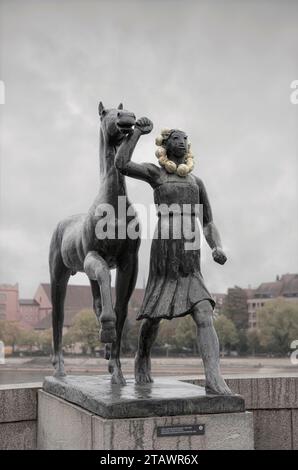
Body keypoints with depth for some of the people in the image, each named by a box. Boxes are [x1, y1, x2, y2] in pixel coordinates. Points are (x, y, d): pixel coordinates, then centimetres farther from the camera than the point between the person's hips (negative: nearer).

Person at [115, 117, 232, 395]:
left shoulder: (196, 181, 18)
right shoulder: (156, 173, 7)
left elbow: (208, 224, 18)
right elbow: (121, 164, -11)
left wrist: (217, 248, -1)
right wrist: (138, 132, -3)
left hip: (191, 265, 3)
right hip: (162, 259, -2)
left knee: (204, 315, -18)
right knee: (153, 317, 10)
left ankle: (214, 380, -27)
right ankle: (142, 361, 39)